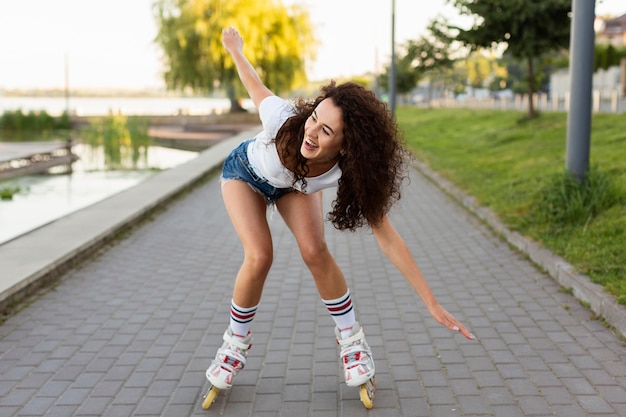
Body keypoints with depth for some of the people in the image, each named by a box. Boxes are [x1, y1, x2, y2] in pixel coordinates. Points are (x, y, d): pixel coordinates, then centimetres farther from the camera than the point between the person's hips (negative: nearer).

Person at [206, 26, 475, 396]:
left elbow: (387, 237, -32)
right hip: (246, 174, -1)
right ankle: (236, 342, 5)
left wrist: (433, 304, -33)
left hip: (295, 185, 1)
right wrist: (236, 50, 0)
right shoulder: (286, 119, -43)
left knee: (315, 251, -21)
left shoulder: (352, 172, -37)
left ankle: (350, 338, 2)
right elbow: (257, 87, -20)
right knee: (259, 257, -20)